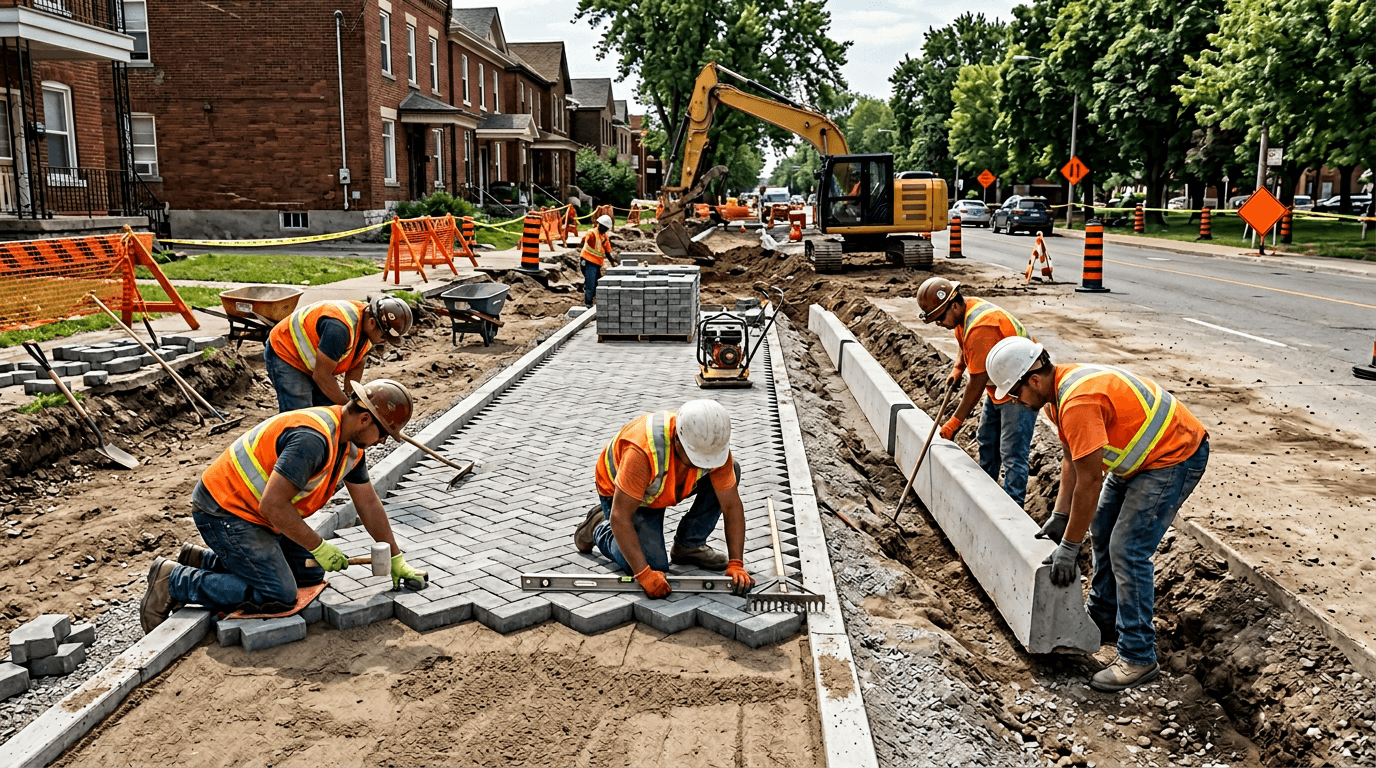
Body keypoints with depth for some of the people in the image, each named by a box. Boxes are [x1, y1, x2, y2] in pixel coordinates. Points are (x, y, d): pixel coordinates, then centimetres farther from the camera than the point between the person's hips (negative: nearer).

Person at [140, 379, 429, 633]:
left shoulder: (351, 443, 2)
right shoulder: (312, 439, -29)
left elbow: (368, 503, 10)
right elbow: (272, 505, -30)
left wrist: (396, 560, 11)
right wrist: (320, 547, -21)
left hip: (254, 510, 10)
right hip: (223, 510, -10)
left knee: (310, 573, 10)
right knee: (278, 596, -16)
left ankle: (204, 561, 18)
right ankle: (174, 580, -3)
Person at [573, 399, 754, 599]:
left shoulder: (714, 444, -28)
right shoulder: (643, 451, -42)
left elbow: (732, 506, -21)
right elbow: (620, 518, -37)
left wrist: (736, 565, -29)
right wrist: (644, 574, -41)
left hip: (670, 485, 5)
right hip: (620, 494, -5)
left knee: (731, 470, -15)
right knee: (655, 565, -20)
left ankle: (689, 545, -1)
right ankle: (599, 528, 9)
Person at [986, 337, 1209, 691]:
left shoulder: (1078, 402, -32)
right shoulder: (1058, 388, 0)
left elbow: (1090, 482, -29)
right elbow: (1071, 459, 8)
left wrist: (1068, 547, -22)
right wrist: (1058, 516, 5)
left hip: (1174, 458, -11)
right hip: (1139, 455, 11)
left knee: (1127, 551, -14)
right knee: (1102, 530, 18)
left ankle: (1138, 659, -5)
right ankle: (1104, 620, 33)